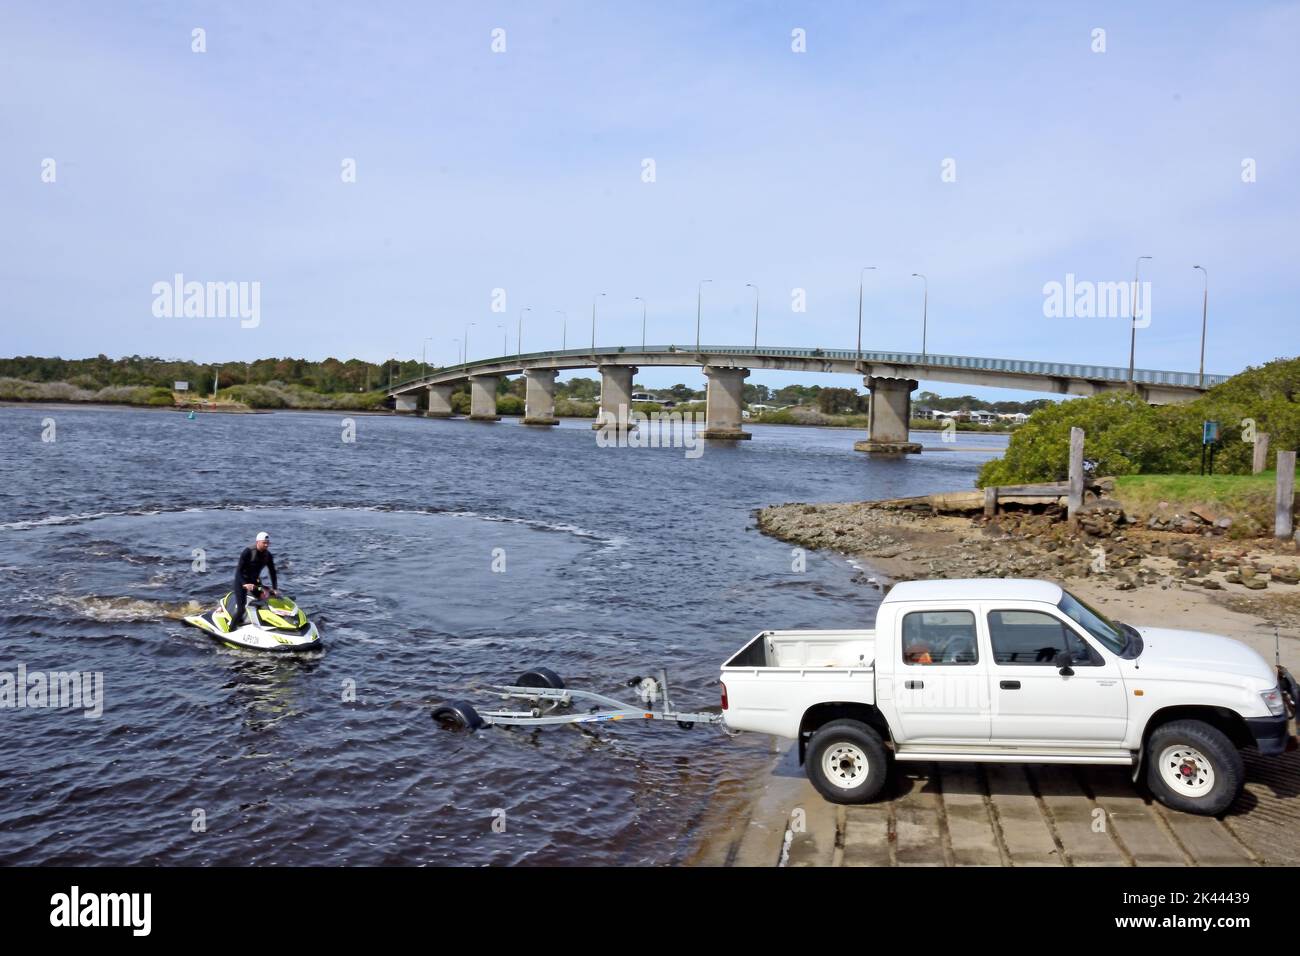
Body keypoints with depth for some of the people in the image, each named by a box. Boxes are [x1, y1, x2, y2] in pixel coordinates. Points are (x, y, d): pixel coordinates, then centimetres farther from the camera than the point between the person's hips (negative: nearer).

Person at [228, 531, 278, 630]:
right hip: (242, 580, -6)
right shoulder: (248, 552, -22)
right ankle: (230, 630, 2)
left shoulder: (268, 555, -6)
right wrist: (245, 584, -38)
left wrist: (274, 588, -13)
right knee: (241, 609, -13)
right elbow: (239, 570, -24)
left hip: (255, 580, 6)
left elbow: (272, 572, -3)